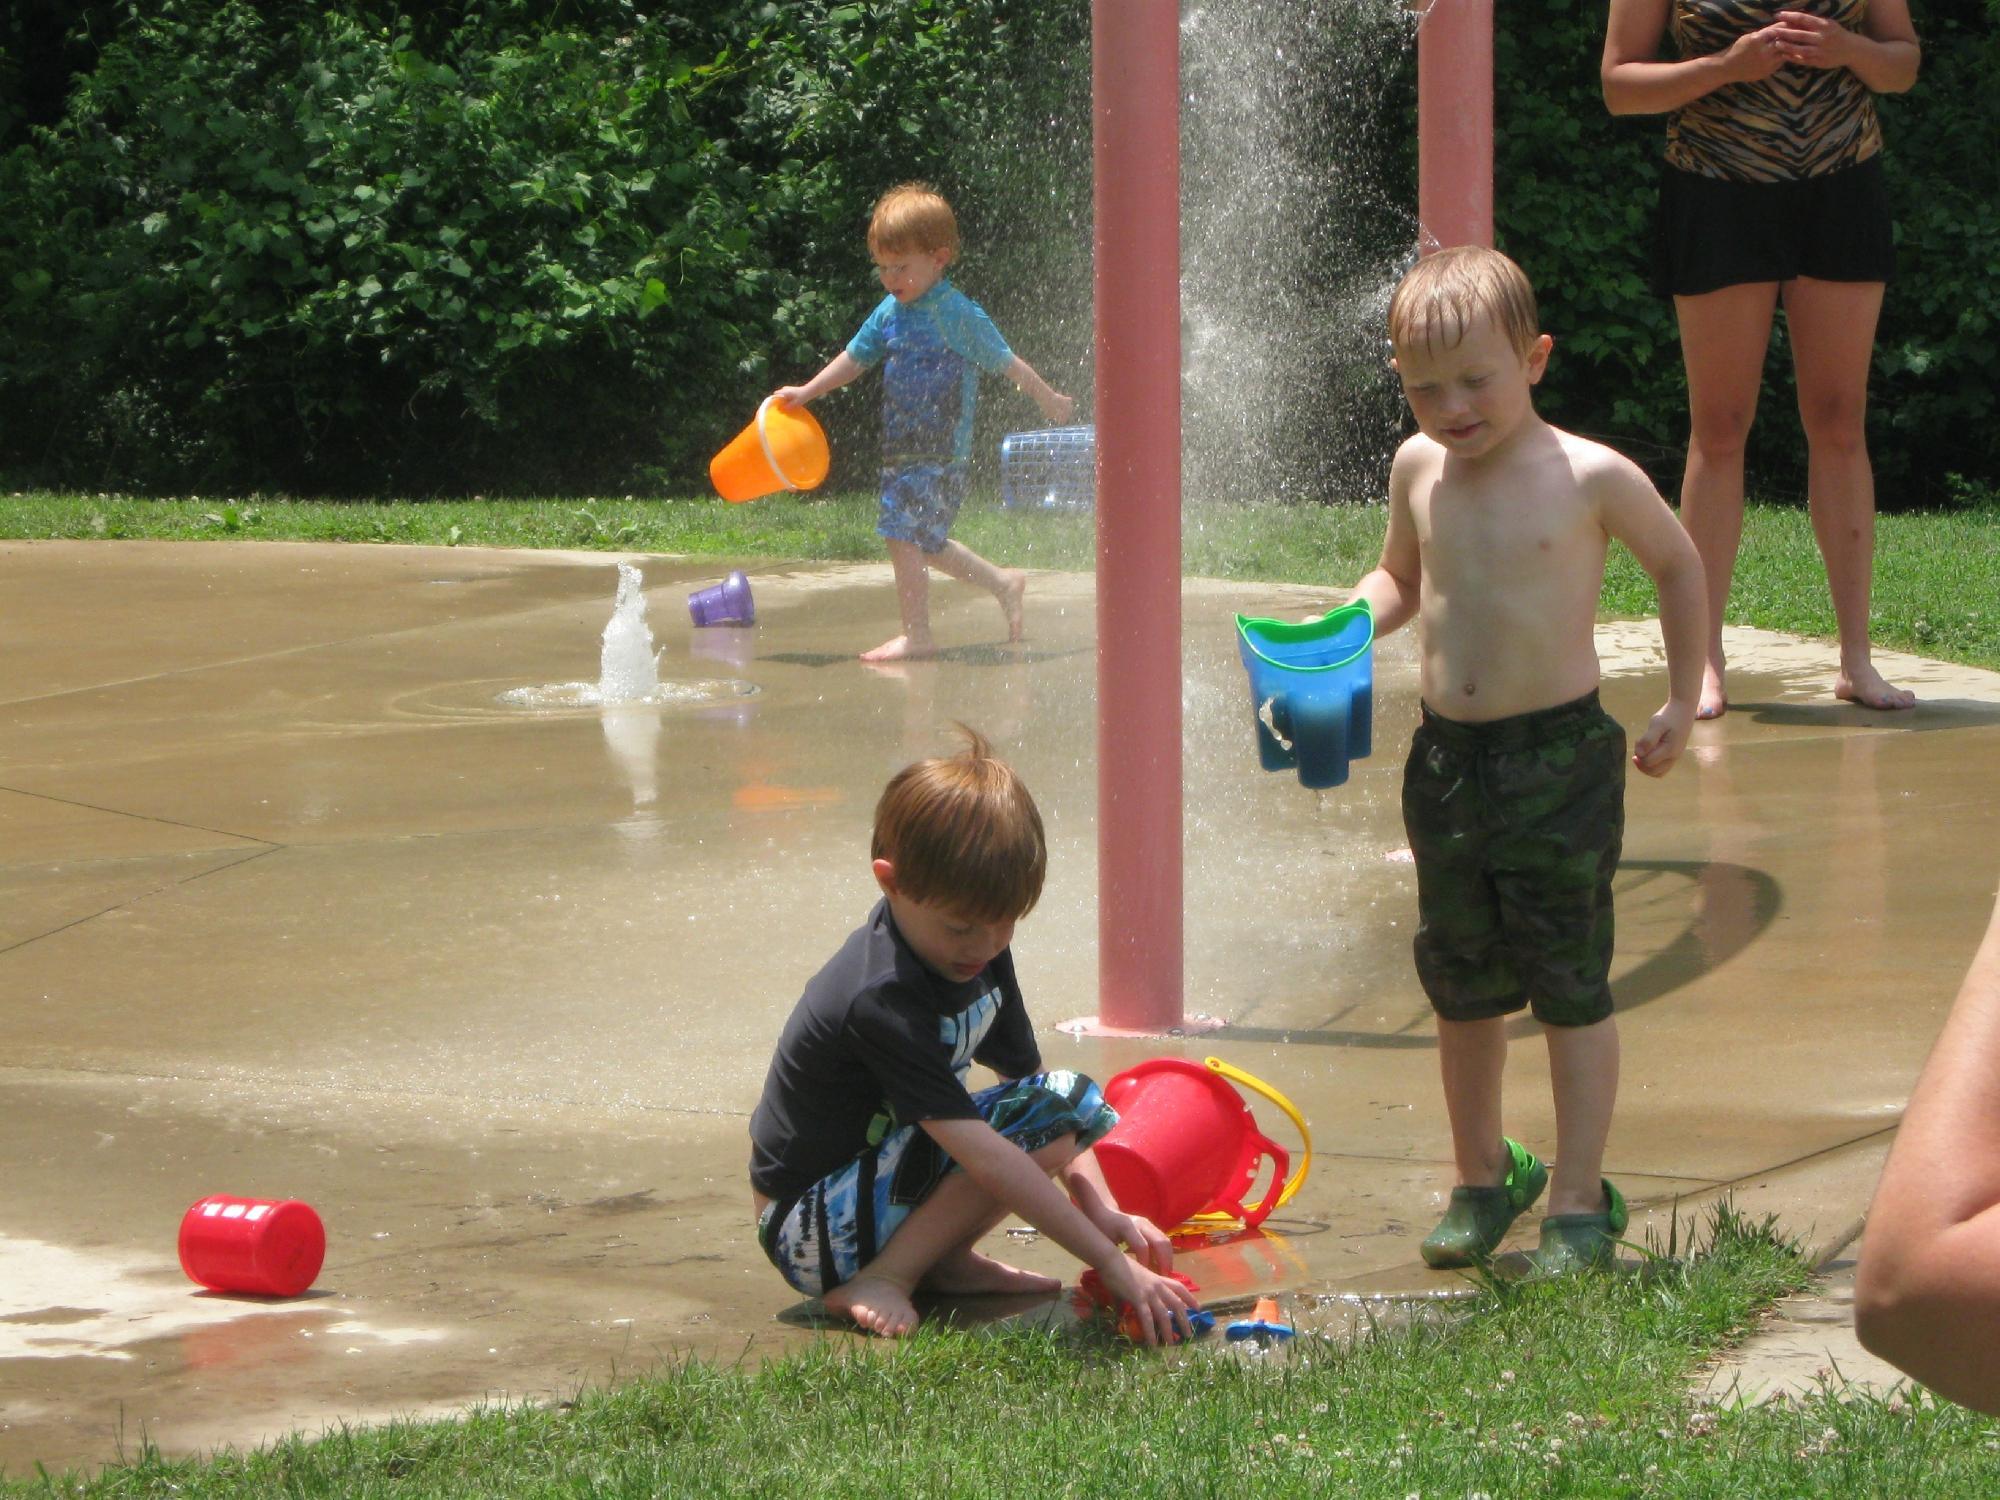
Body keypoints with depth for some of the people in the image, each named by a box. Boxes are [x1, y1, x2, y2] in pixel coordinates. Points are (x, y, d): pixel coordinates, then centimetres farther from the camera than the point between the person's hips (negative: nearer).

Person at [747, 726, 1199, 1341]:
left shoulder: (973, 950, 0)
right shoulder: (879, 1001, -29)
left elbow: (1024, 1073, 8)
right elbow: (985, 1156, -32)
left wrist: (1100, 1207, -6)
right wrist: (1111, 1263, -32)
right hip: (811, 1236, -9)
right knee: (1057, 1105, -22)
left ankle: (945, 1261, -2)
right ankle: (882, 1279, -20)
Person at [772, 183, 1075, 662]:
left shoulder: (958, 315, -12)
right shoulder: (890, 312, 10)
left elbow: (1006, 362, -2)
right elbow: (856, 357, 21)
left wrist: (1048, 400, 8)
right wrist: (805, 393, 15)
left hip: (940, 452, -8)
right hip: (900, 451, 8)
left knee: (904, 534, -15)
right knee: (924, 542, 15)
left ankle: (916, 635, -11)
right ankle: (1003, 583, 31)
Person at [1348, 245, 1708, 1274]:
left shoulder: (1591, 477, -10)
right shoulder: (1417, 471, 3)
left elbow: (1678, 566, 5)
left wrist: (1683, 702, 6)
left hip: (1561, 760, -5)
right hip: (1447, 758, 5)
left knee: (1570, 988, -1)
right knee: (1461, 986, 14)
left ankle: (1580, 1201, 6)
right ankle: (1481, 1176, 31)